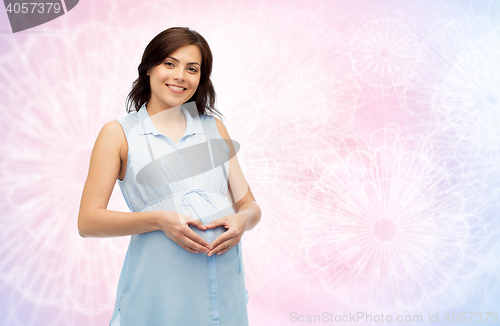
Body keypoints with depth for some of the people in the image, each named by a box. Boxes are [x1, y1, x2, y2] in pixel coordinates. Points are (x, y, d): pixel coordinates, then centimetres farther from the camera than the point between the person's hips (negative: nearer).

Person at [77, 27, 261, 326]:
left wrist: (242, 220, -11)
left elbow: (250, 205, 12)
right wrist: (159, 219, -16)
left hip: (224, 286, 4)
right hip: (158, 290, -3)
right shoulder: (119, 133, 3)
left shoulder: (214, 129, 13)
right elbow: (88, 222, -3)